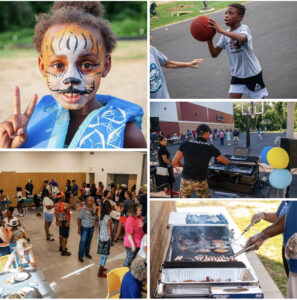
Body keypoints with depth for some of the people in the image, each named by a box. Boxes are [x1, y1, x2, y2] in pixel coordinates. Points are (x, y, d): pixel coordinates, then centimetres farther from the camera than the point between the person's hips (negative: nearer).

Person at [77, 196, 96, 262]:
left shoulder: (94, 207, -5)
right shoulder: (84, 209, -21)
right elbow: (79, 218, -15)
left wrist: (95, 213, -3)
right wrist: (79, 228, -15)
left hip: (92, 227, 5)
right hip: (85, 227, -5)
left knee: (89, 241, 17)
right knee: (83, 241, 0)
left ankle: (87, 253, 36)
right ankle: (80, 256, 11)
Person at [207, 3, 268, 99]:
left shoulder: (244, 28, -17)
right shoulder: (226, 34, 1)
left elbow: (242, 38, -43)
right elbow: (214, 54, -2)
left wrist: (221, 31, -42)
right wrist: (209, 40, -19)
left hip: (253, 74, -5)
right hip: (237, 75, 5)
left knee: (260, 98, 10)